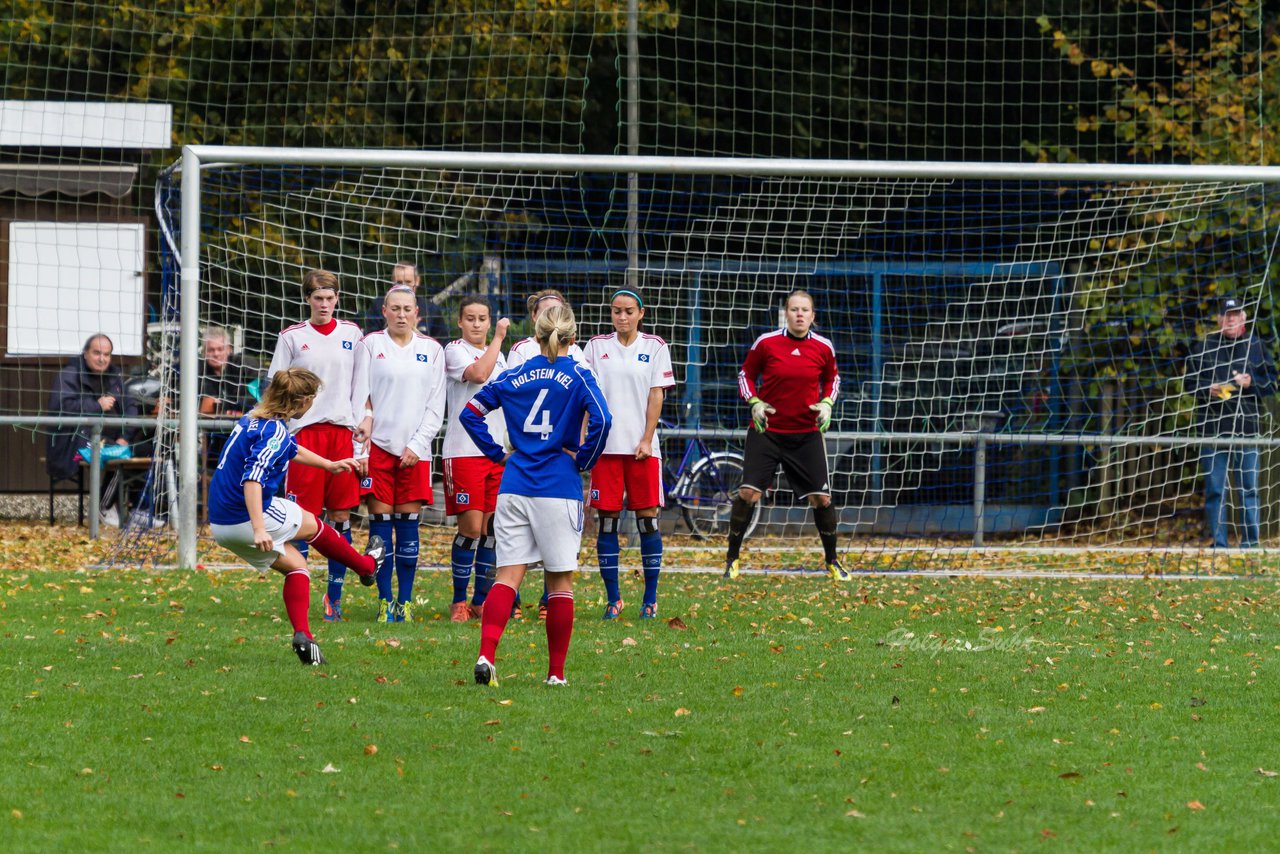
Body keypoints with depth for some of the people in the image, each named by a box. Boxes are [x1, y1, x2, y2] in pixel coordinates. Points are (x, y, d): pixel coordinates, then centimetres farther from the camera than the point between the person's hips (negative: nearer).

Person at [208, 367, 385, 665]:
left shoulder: (252, 420, 12)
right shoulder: (274, 432, -19)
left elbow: (292, 450, 32)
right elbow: (252, 479, -32)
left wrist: (329, 464, 46)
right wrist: (259, 529, -39)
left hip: (221, 525, 9)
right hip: (248, 518, -9)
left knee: (295, 564, 18)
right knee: (312, 524, 17)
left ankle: (302, 635, 4)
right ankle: (367, 565, 39)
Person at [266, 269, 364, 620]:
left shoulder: (351, 334, 10)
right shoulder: (292, 337, 4)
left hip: (342, 430, 2)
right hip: (304, 431, -2)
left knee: (341, 515, 2)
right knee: (303, 516, -4)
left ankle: (334, 596, 10)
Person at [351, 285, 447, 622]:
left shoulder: (431, 350, 9)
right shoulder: (369, 345, 5)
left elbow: (435, 406, 8)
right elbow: (359, 396, 2)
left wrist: (416, 445, -3)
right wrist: (360, 449, -7)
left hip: (415, 450, 1)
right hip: (378, 444, -1)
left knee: (408, 523, 0)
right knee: (381, 523, -3)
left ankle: (405, 601, 4)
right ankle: (384, 601, 1)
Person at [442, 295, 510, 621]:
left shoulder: (498, 356, 18)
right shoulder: (454, 350, -2)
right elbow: (478, 374, -21)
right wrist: (499, 337, -13)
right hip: (464, 450, -6)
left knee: (492, 528, 3)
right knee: (471, 526, -8)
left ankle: (482, 600, 10)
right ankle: (459, 601, 1)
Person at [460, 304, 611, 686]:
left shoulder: (512, 378, 9)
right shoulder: (576, 376, -3)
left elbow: (470, 413, 10)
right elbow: (600, 418, -18)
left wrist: (498, 453, 14)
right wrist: (584, 459, -4)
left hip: (514, 486, 3)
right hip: (559, 487, -3)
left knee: (508, 575, 2)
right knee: (561, 581, 6)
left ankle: (486, 655, -19)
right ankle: (556, 672, 8)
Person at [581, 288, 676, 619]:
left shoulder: (655, 347, 5)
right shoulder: (596, 346, 7)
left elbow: (656, 396, 2)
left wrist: (646, 440, -6)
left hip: (641, 446, -1)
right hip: (606, 445, 1)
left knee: (648, 517, -2)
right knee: (607, 520, 0)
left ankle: (650, 598, 5)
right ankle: (613, 598, 7)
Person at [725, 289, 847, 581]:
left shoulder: (823, 347, 0)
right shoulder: (766, 343, -6)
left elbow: (832, 379, 17)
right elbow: (746, 374, 6)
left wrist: (826, 404, -2)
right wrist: (754, 402, -10)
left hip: (807, 434, 2)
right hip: (766, 430, -2)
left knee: (821, 499, -1)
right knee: (748, 492, -11)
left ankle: (832, 561, 18)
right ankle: (732, 559, 3)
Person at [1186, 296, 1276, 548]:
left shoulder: (1255, 346, 9)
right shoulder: (1204, 347, 7)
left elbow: (1271, 381, 9)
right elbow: (1190, 381, 8)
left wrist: (1251, 383, -10)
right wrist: (1209, 389, -11)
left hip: (1246, 426, 0)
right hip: (1212, 427, 0)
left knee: (1249, 488, 1)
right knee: (1214, 489, 1)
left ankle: (1250, 542, 6)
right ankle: (1218, 544, 6)